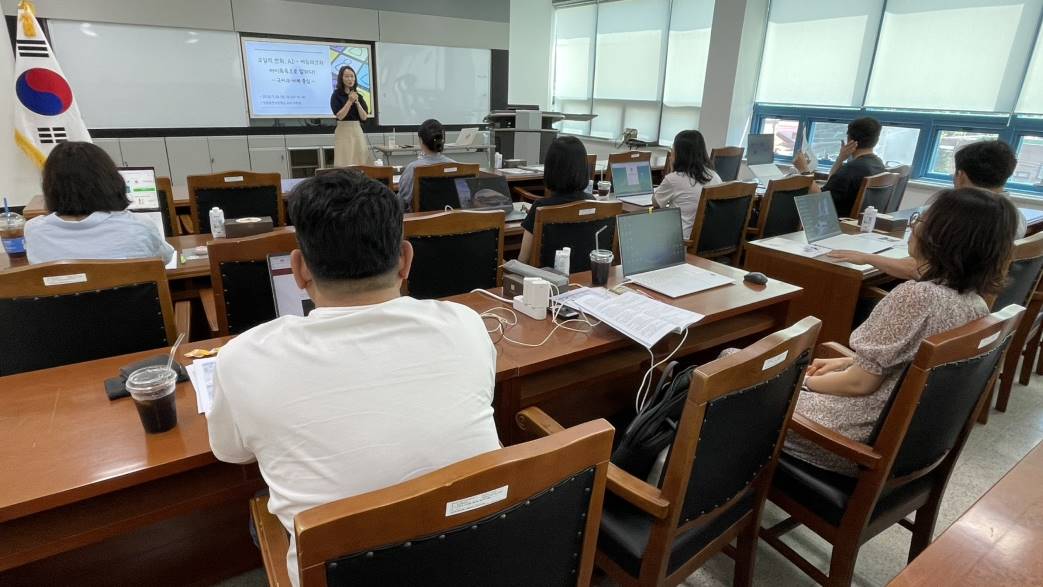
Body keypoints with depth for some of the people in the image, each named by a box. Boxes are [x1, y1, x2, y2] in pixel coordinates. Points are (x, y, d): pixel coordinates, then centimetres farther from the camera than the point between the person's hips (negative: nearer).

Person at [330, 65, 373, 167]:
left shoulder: (359, 96, 12)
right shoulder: (336, 95, 0)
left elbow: (364, 117, 3)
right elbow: (339, 116, -12)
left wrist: (357, 102, -7)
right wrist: (350, 101, -13)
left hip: (358, 132, 5)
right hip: (343, 132, -5)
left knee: (361, 163, 1)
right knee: (345, 164, -8)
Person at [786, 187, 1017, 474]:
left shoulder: (916, 297, -28)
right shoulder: (977, 304, -2)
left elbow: (860, 383, -22)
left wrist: (806, 382, -6)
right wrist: (845, 362, 10)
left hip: (869, 437, -8)